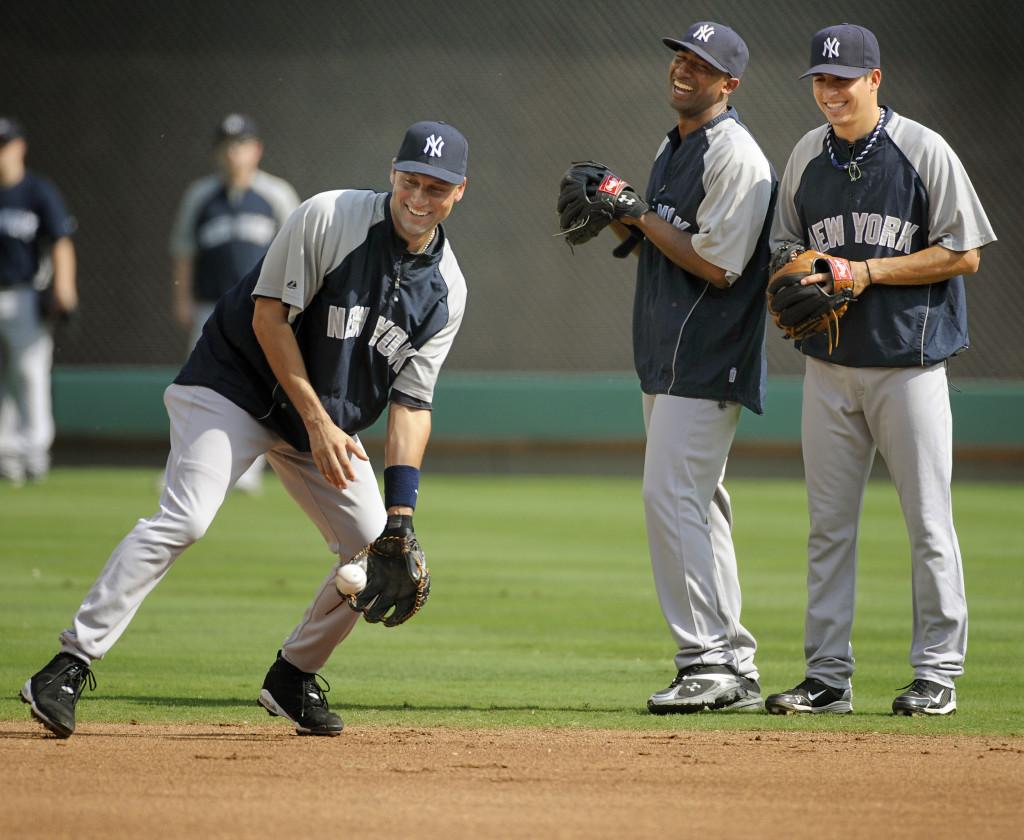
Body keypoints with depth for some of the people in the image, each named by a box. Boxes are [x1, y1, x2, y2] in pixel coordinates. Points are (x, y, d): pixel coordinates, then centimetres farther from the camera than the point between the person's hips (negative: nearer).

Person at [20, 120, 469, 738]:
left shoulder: (447, 289, -4)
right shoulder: (329, 217, -19)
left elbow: (411, 401, -4)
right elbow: (269, 318, -18)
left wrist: (401, 512, -14)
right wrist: (316, 422, -21)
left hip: (330, 418, 6)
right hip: (236, 386, -6)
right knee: (184, 519, -24)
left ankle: (293, 679, 19)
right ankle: (71, 665, -27)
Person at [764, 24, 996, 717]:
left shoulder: (924, 152, -6)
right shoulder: (806, 158, 9)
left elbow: (963, 255, -7)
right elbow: (786, 247, 19)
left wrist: (869, 271, -14)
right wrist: (798, 276, -5)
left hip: (909, 361, -5)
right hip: (829, 366, 5)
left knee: (928, 522, -2)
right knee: (829, 523, 6)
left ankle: (937, 672, 5)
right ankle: (827, 676, 10)